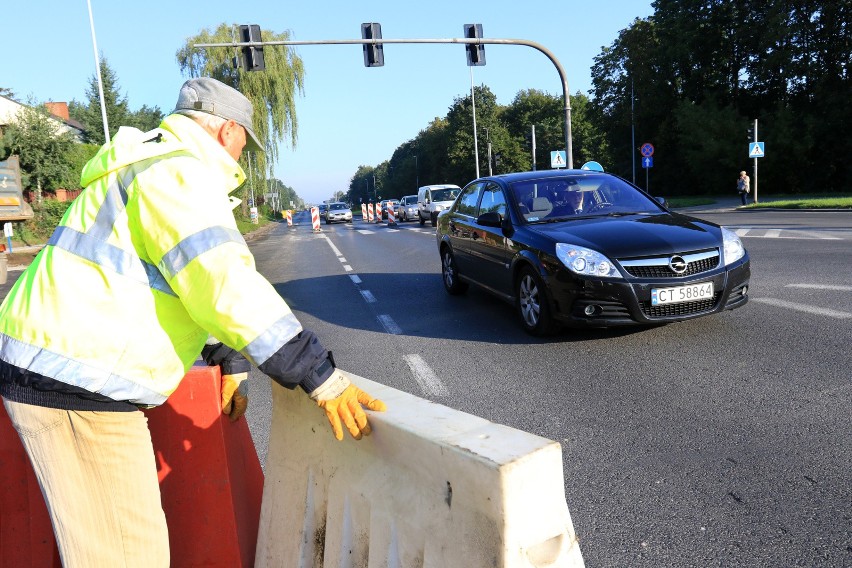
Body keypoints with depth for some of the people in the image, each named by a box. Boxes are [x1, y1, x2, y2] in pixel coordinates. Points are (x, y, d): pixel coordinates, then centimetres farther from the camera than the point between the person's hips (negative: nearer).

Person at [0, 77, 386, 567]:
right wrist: (321, 378, -25)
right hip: (76, 381, -11)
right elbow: (227, 287, -27)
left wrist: (230, 362, 26)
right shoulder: (180, 172, -15)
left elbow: (200, 283, 24)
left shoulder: (151, 165, 21)